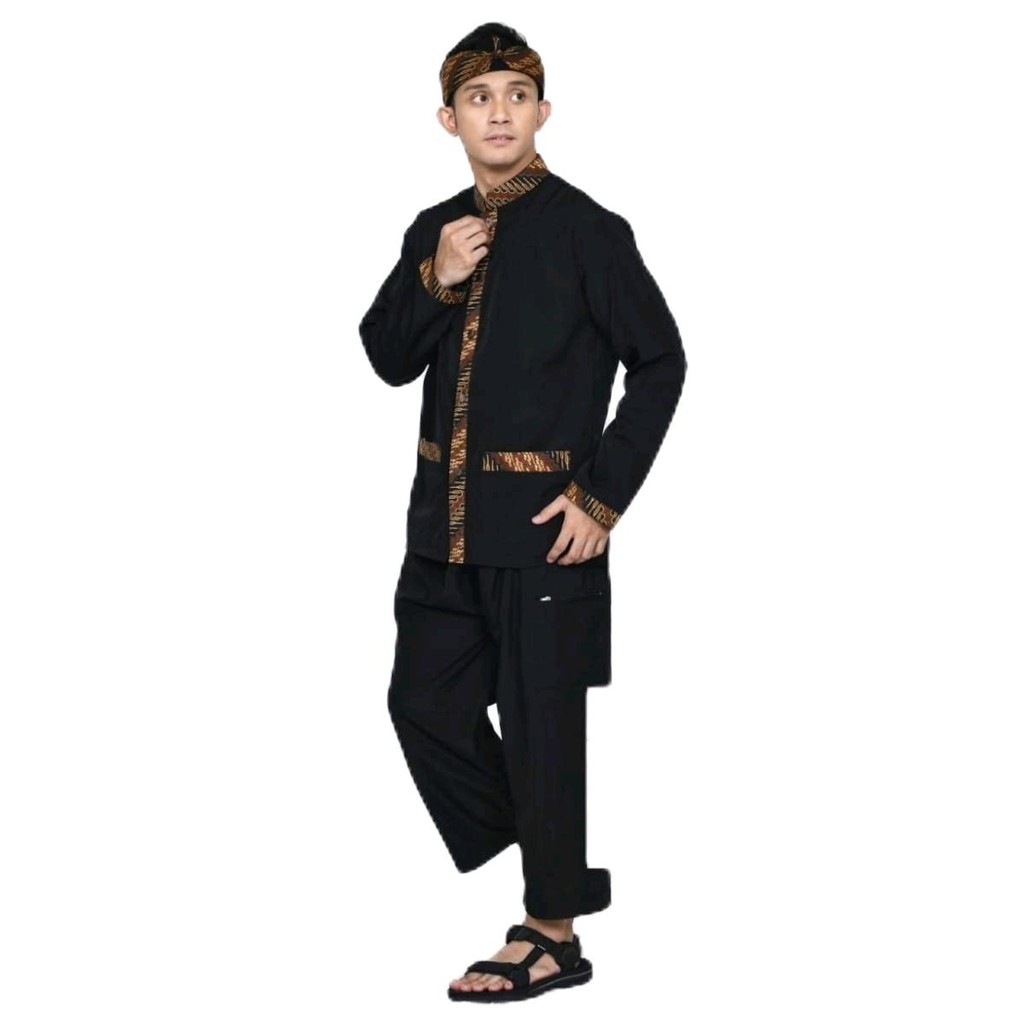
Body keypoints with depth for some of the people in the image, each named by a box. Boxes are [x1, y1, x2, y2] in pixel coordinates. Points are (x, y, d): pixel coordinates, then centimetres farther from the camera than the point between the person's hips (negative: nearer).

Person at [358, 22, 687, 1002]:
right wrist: (434, 282, -7)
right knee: (424, 702, 10)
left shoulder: (585, 230, -7)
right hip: (446, 516, 7)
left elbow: (659, 362, -7)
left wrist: (601, 497, -12)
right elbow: (388, 361, 12)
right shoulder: (434, 232, 10)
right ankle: (557, 871, 29)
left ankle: (552, 935, 14)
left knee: (538, 721, 0)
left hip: (542, 518, -6)